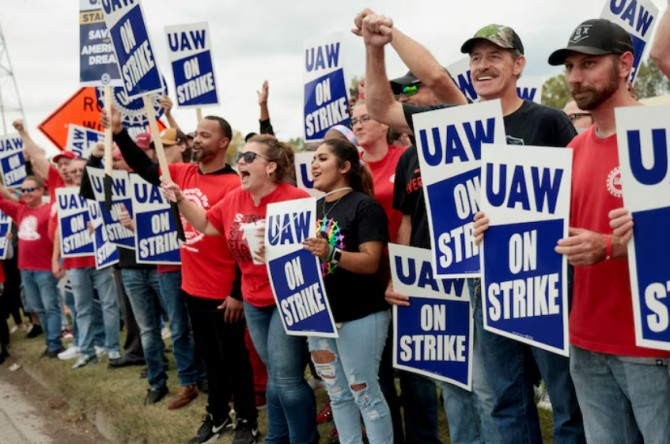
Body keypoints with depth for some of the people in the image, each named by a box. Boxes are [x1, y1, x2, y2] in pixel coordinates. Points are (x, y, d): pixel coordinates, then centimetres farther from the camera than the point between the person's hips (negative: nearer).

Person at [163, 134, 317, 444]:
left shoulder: (295, 199, -19)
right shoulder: (235, 199, 4)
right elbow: (206, 225, 14)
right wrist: (180, 200, 2)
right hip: (254, 300, 7)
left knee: (287, 378, -4)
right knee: (274, 375, 18)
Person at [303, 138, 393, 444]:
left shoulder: (365, 206, -10)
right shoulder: (315, 208, 11)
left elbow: (370, 262, -18)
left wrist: (331, 253, -33)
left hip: (359, 316, -7)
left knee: (364, 392, -1)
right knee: (338, 394, 13)